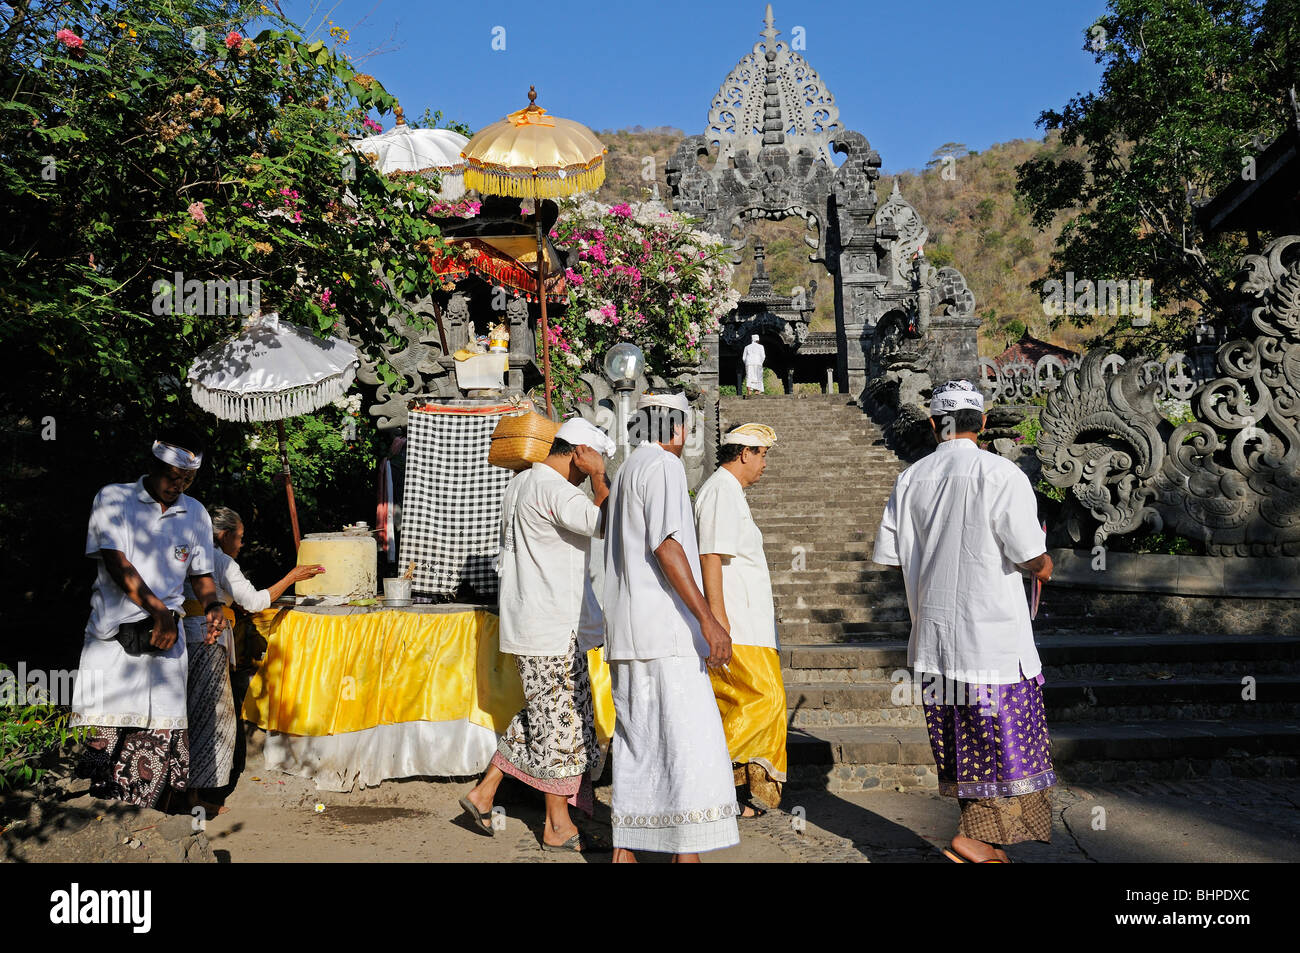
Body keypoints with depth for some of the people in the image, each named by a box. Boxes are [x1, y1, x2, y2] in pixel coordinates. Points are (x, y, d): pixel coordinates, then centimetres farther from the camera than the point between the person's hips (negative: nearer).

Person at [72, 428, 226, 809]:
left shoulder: (196, 514, 14)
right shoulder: (113, 498, 1)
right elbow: (116, 563, -9)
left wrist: (212, 607, -1)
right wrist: (158, 610, -18)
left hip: (166, 637, 3)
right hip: (112, 634, -3)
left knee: (161, 735, -1)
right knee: (101, 729, -9)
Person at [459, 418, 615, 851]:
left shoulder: (519, 484, 15)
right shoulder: (553, 489, -17)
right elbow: (605, 523, -28)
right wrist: (598, 477, -15)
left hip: (528, 623, 10)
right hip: (555, 629, -10)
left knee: (542, 716, 18)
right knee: (563, 721, 0)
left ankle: (484, 791, 22)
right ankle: (558, 826, 11)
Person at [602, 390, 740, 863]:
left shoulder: (625, 470, 20)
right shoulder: (662, 465, -8)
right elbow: (666, 545, -19)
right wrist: (708, 619, -23)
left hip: (628, 632, 10)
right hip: (663, 628, -10)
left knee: (637, 743, 12)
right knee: (691, 742, -8)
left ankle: (623, 850, 15)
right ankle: (687, 852, -8)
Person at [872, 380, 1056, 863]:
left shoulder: (910, 478, 3)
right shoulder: (1001, 473, -11)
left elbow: (887, 554, 6)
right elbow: (1034, 559, -13)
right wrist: (1042, 565, 10)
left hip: (935, 632, 5)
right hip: (993, 630, -5)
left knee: (960, 738, 14)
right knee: (1005, 736, 7)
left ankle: (980, 839, 25)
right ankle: (972, 837, 4)